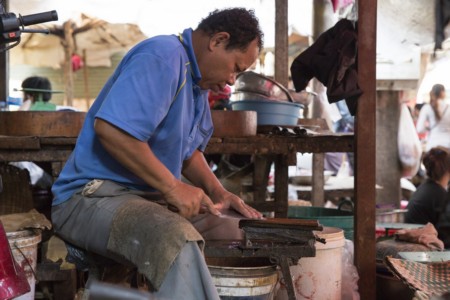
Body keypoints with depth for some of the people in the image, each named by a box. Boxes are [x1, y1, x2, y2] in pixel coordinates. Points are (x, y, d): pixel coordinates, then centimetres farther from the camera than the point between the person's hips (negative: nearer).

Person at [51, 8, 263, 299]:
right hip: (95, 195, -10)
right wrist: (173, 187, -24)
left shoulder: (199, 81, 14)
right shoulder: (162, 56, -17)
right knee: (178, 240, -38)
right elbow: (110, 128, -30)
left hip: (156, 197, 10)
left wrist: (217, 191, 5)